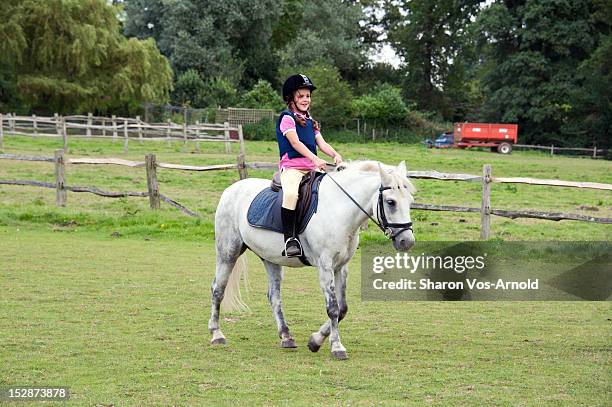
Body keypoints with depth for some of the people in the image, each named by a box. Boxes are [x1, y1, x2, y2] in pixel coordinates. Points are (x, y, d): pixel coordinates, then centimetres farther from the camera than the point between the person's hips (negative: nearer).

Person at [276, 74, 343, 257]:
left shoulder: (311, 122, 23)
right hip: (291, 167, -8)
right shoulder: (287, 118, -1)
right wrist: (315, 159, -28)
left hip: (312, 169, 8)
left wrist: (335, 155, -10)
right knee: (291, 193, -36)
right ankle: (289, 238, -34)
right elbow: (295, 142, -15)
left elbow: (321, 143, 12)